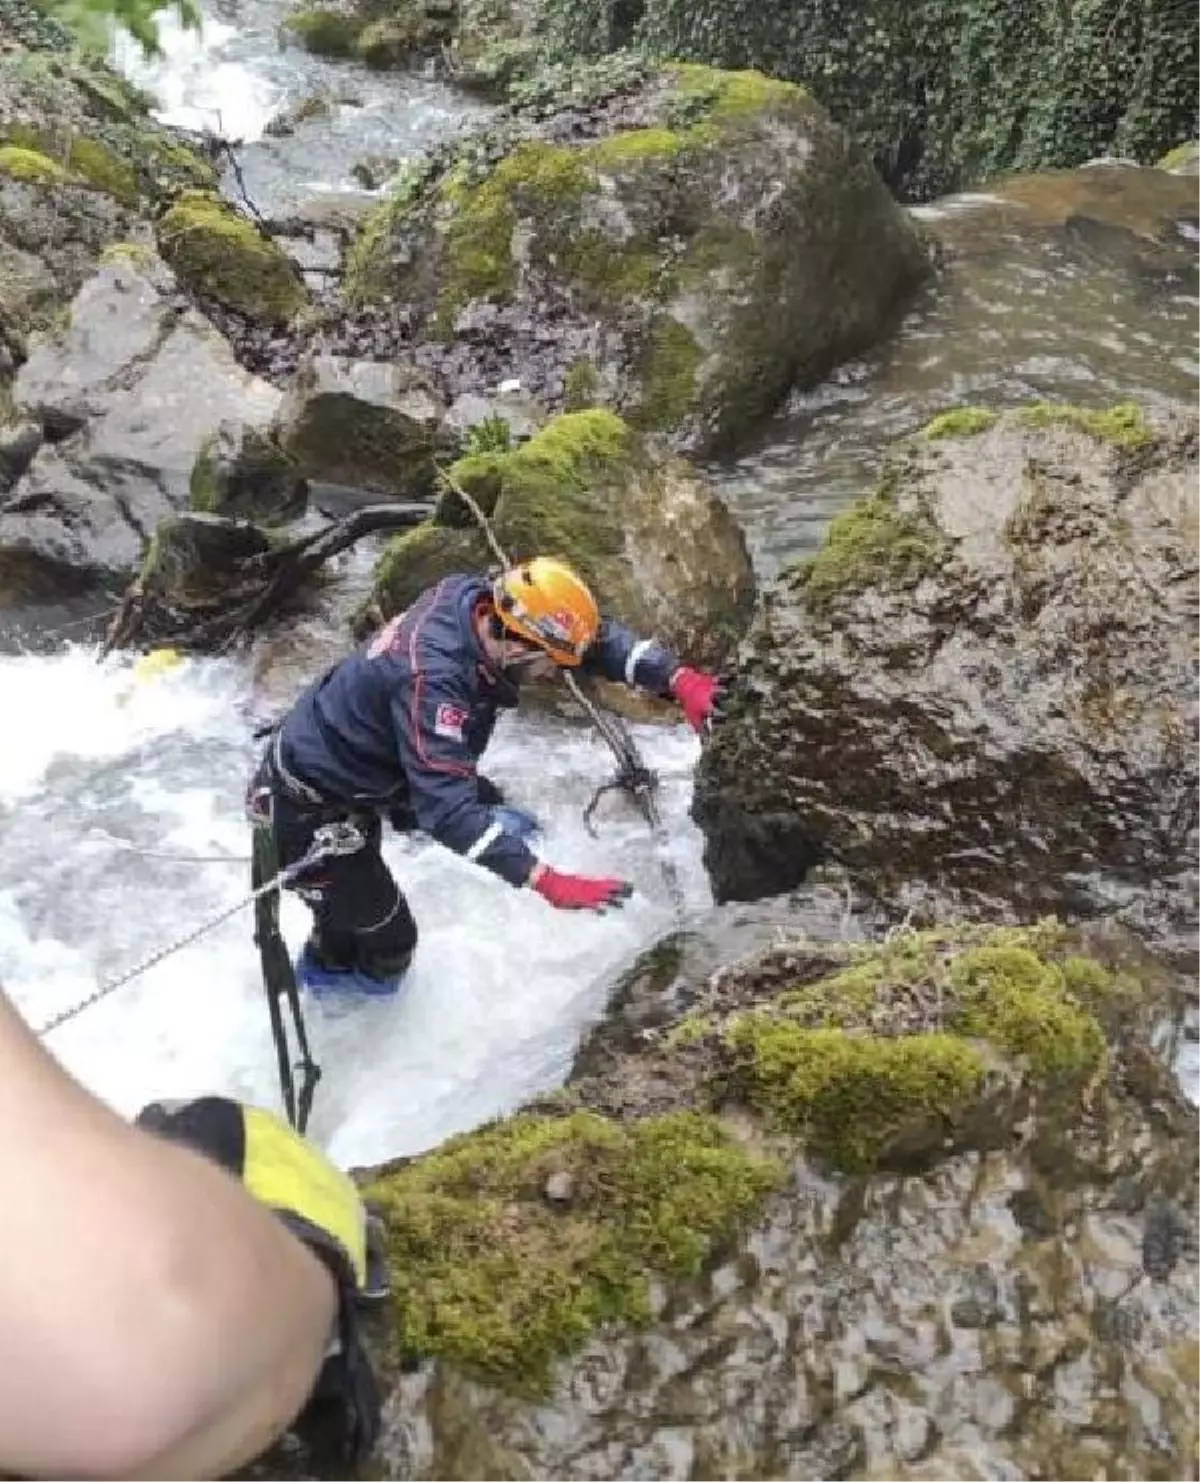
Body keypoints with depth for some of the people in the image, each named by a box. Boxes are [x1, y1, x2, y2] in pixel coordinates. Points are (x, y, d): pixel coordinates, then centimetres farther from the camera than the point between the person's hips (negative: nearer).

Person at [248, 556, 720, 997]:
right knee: (388, 942, 3)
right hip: (307, 811, -8)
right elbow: (447, 809, -41)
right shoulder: (431, 677, -38)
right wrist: (548, 882, -44)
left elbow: (595, 634, -7)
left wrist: (677, 678, -19)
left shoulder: (479, 598, -14)